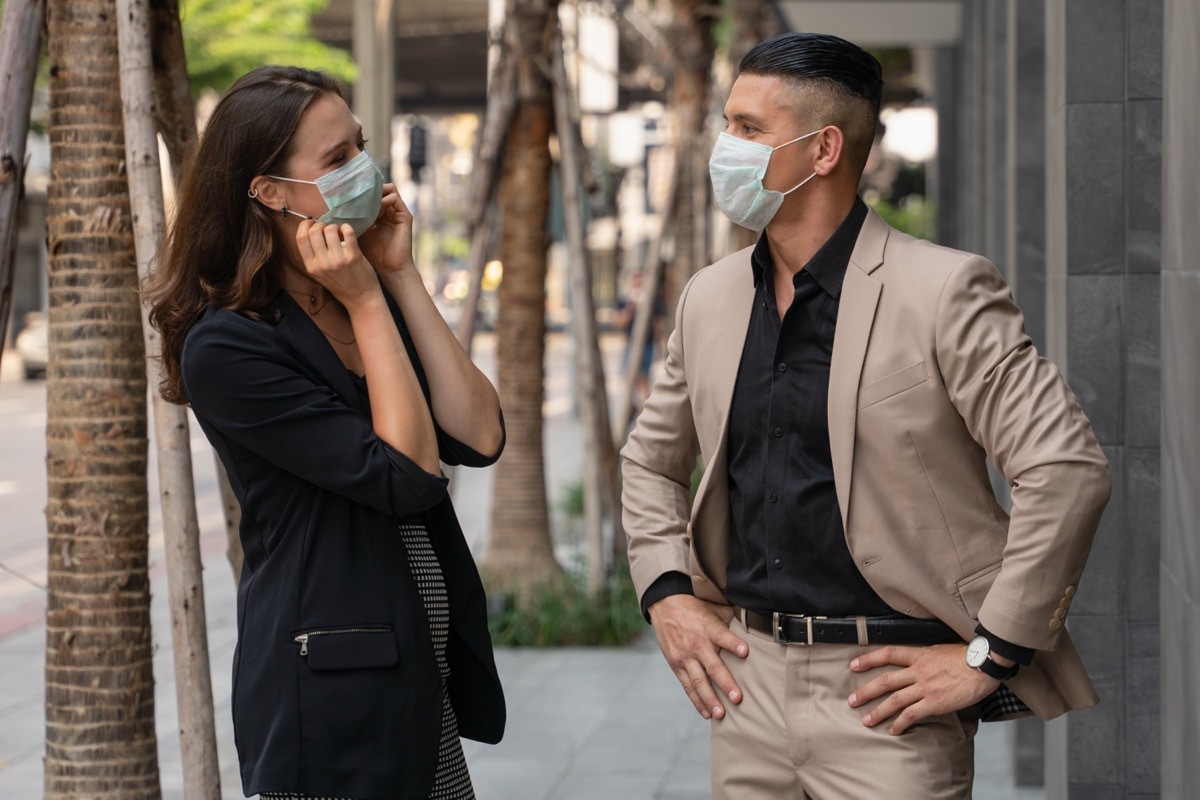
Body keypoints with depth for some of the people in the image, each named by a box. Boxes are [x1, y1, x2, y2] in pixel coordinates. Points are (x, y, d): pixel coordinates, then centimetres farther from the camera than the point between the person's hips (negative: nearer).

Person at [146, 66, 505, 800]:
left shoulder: (368, 301, 9)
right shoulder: (226, 346, -15)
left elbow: (480, 438, -4)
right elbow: (406, 475, -18)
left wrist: (401, 278, -5)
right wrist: (367, 304, -14)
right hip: (329, 693, -7)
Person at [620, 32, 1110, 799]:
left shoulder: (943, 290, -11)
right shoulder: (710, 297, 9)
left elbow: (1069, 470, -13)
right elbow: (652, 457, 23)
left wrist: (989, 655, -12)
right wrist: (665, 591, 8)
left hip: (885, 692, -5)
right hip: (748, 675, 6)